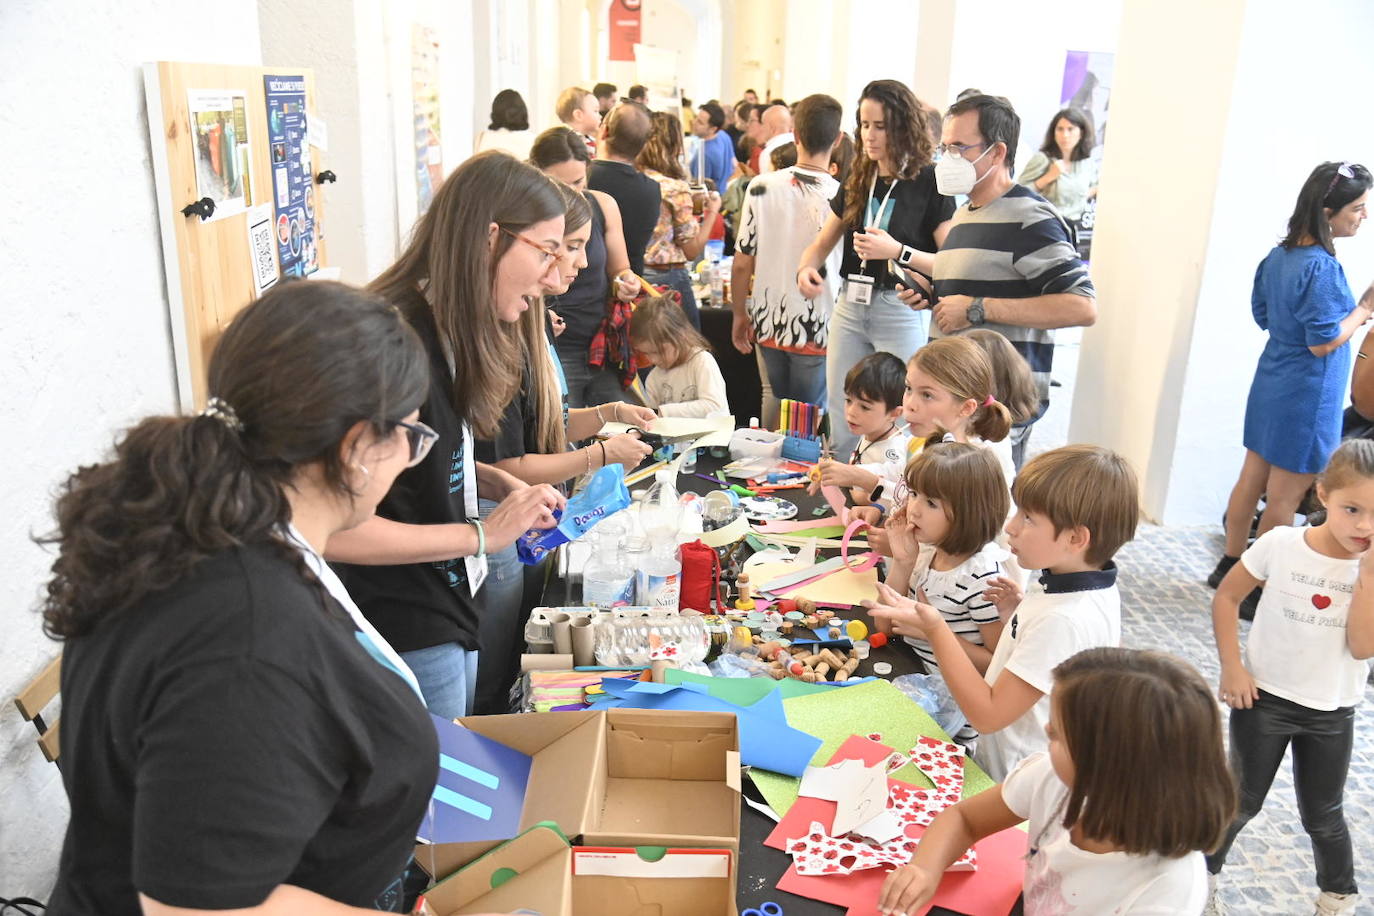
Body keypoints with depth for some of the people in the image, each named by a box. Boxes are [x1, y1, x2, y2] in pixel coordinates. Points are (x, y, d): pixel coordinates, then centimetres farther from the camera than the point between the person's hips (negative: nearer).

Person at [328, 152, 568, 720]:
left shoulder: (447, 335, 3)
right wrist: (482, 535, -23)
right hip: (407, 635, -9)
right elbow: (331, 530, -28)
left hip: (451, 609, 9)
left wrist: (499, 484, 0)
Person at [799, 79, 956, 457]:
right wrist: (806, 269, -5)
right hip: (850, 306, 6)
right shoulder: (856, 182, 11)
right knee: (840, 422, 9)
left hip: (901, 310, -5)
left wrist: (898, 252, -23)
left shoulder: (930, 184, -7)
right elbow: (822, 244, 16)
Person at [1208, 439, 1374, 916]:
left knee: (1323, 815, 18)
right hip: (1263, 697, -1)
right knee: (1242, 801, 13)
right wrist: (1231, 666, -11)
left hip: (1331, 714, 2)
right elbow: (1227, 596, -5)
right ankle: (1201, 869, 35)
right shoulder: (1282, 544, -15)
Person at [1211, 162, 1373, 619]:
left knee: (1251, 480, 17)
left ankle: (1229, 566, 29)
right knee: (1285, 499, 2)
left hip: (1271, 385, 9)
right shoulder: (1322, 267, -22)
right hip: (1306, 396, -9)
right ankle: (1258, 591, 10)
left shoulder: (1279, 255, 3)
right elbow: (1324, 343, -19)